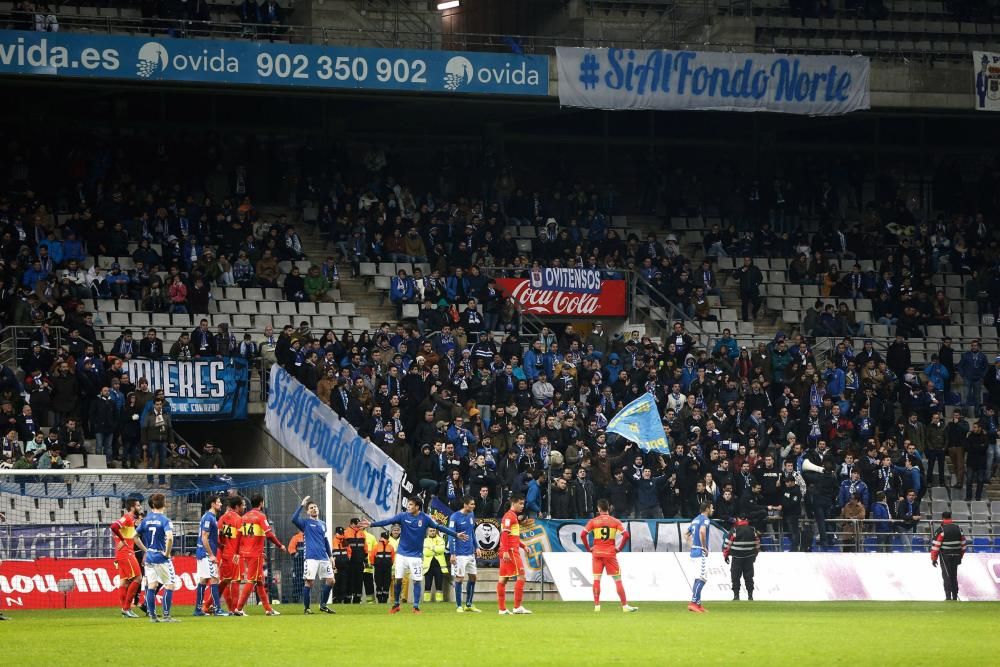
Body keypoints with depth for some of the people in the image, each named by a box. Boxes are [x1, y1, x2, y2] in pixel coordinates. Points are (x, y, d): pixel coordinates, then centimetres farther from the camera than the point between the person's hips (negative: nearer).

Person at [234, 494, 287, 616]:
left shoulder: (245, 516, 12)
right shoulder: (261, 516, -9)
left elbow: (239, 536, 12)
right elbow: (269, 535, -17)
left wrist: (238, 552, 18)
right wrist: (280, 546, -5)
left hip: (245, 553, 8)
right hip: (256, 554, -8)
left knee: (260, 582, 14)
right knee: (251, 581, -5)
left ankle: (268, 609, 19)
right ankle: (238, 609, -10)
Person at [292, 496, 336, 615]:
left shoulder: (323, 524, 19)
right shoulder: (306, 522, 2)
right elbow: (294, 519, -18)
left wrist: (330, 556, 22)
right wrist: (302, 505, -15)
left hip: (324, 558, 6)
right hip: (311, 558, -6)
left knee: (331, 581, 3)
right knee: (309, 582, -7)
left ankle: (323, 605, 17)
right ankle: (306, 607, 3)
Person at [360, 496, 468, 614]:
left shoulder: (425, 518, -6)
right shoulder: (403, 516, -6)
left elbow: (439, 527, 0)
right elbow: (388, 521, -14)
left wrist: (456, 535, -2)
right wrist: (371, 524, -26)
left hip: (416, 555, -1)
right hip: (402, 553, 1)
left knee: (416, 581, -1)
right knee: (397, 580, 1)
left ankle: (416, 607, 6)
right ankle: (396, 605, 15)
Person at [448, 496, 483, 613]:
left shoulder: (471, 515, 8)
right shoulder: (455, 517, -13)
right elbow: (451, 536, -13)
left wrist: (476, 547, 16)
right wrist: (452, 554, -16)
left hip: (470, 553, 7)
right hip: (460, 554, -7)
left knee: (473, 577, 8)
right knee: (459, 578, -2)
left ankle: (468, 604, 19)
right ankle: (459, 606, 6)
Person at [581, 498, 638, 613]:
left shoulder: (593, 521, 1)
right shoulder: (615, 521, 2)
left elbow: (583, 535, -8)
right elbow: (626, 535, -7)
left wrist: (588, 548, 2)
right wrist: (619, 548, 2)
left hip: (597, 553, 0)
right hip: (610, 554, 0)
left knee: (596, 579, 6)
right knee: (618, 580, 3)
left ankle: (596, 606, 1)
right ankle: (625, 606, 1)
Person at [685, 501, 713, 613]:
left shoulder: (696, 519, 18)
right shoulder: (705, 519, -10)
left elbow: (687, 534, 26)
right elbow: (702, 531, -29)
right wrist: (704, 547, -20)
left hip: (694, 551, 9)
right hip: (701, 552, -9)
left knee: (699, 578, 13)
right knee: (702, 578, -11)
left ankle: (698, 604, 15)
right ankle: (693, 602, -19)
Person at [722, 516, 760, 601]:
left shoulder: (734, 531, -9)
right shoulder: (753, 530, 2)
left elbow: (728, 543, -9)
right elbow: (757, 543, 9)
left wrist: (725, 554, 2)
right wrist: (755, 554, 22)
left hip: (737, 558, -3)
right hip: (749, 558, 3)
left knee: (735, 577, 4)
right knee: (749, 577, 10)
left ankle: (736, 595, -1)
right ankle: (750, 596, 8)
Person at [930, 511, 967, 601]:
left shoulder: (941, 530, -10)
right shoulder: (958, 528, 6)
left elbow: (936, 545, -12)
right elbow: (963, 543, 12)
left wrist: (934, 558, -6)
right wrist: (961, 555, 22)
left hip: (945, 556, -5)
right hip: (956, 556, 5)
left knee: (947, 576, -2)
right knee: (954, 576, 14)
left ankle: (948, 596, -10)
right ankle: (955, 596, 15)